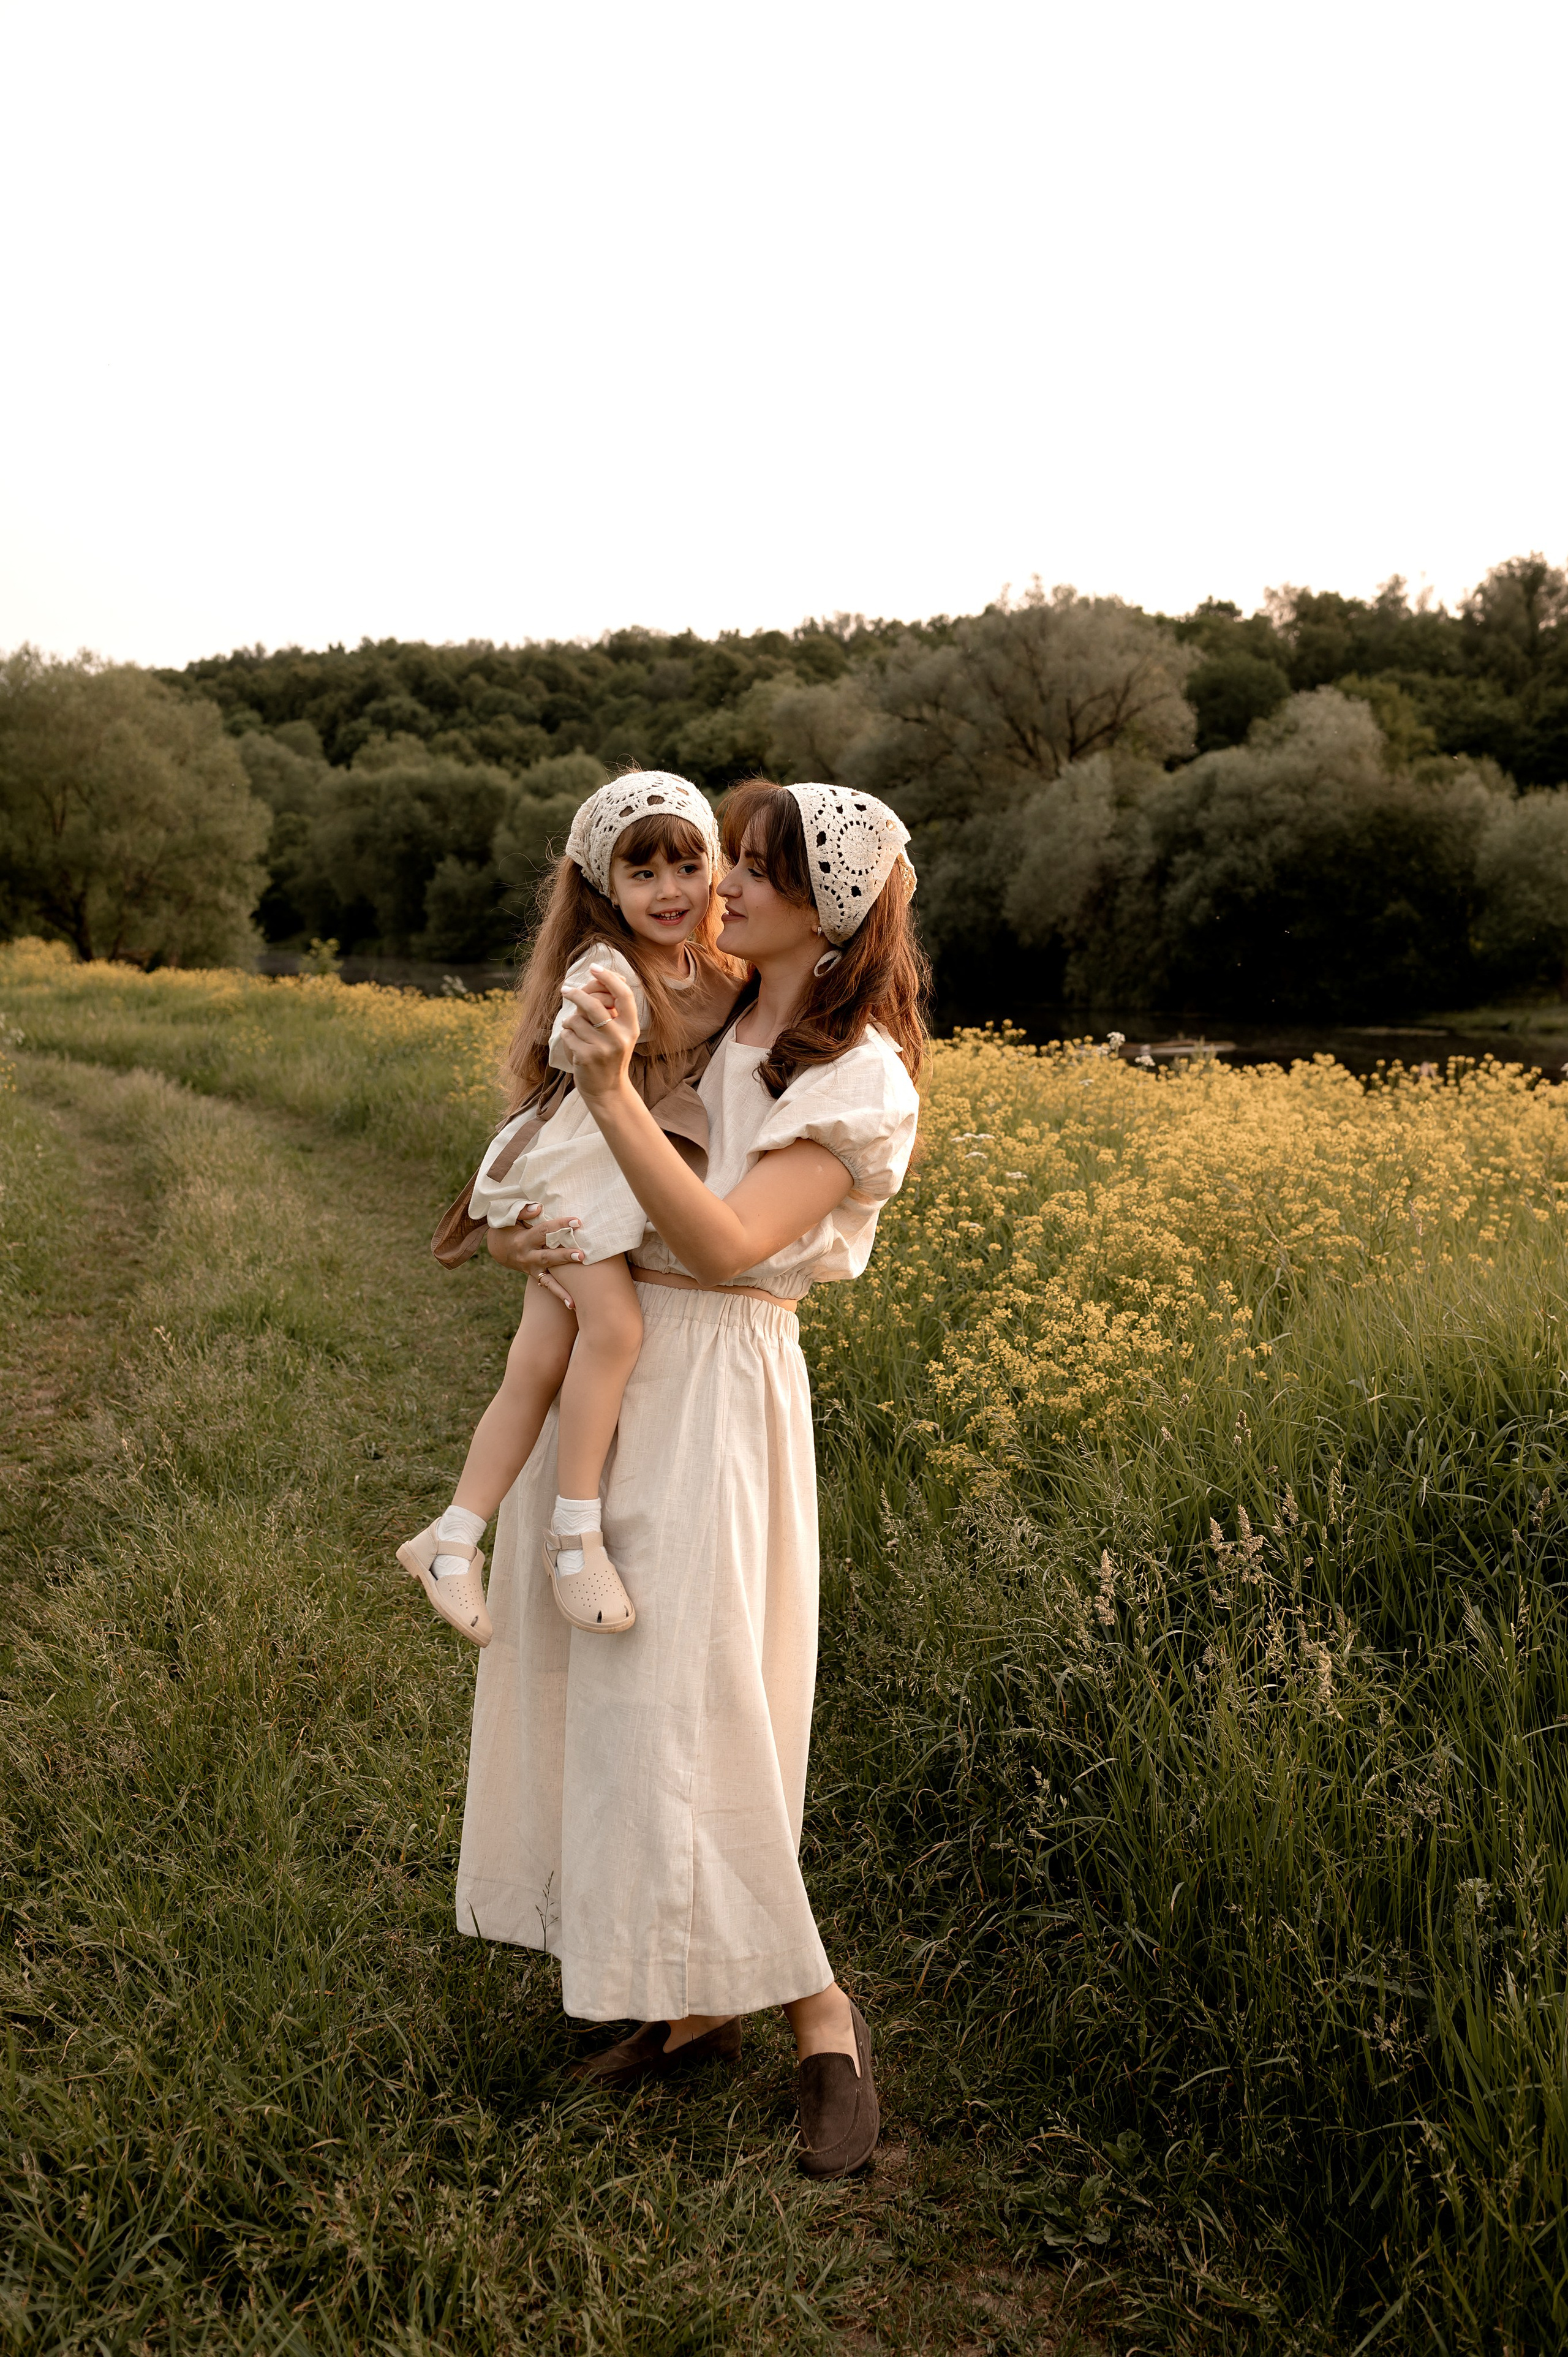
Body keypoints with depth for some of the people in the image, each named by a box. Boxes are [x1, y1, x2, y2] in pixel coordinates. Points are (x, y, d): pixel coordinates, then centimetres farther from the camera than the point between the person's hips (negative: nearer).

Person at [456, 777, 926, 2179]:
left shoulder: (857, 1080, -11)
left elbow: (725, 1245, -23)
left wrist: (616, 1093, -31)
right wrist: (516, 1220, -3)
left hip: (713, 1392, -8)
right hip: (609, 1370, 8)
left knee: (679, 1703, -8)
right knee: (602, 1682, 10)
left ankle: (818, 2013, 10)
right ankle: (694, 1999, 25)